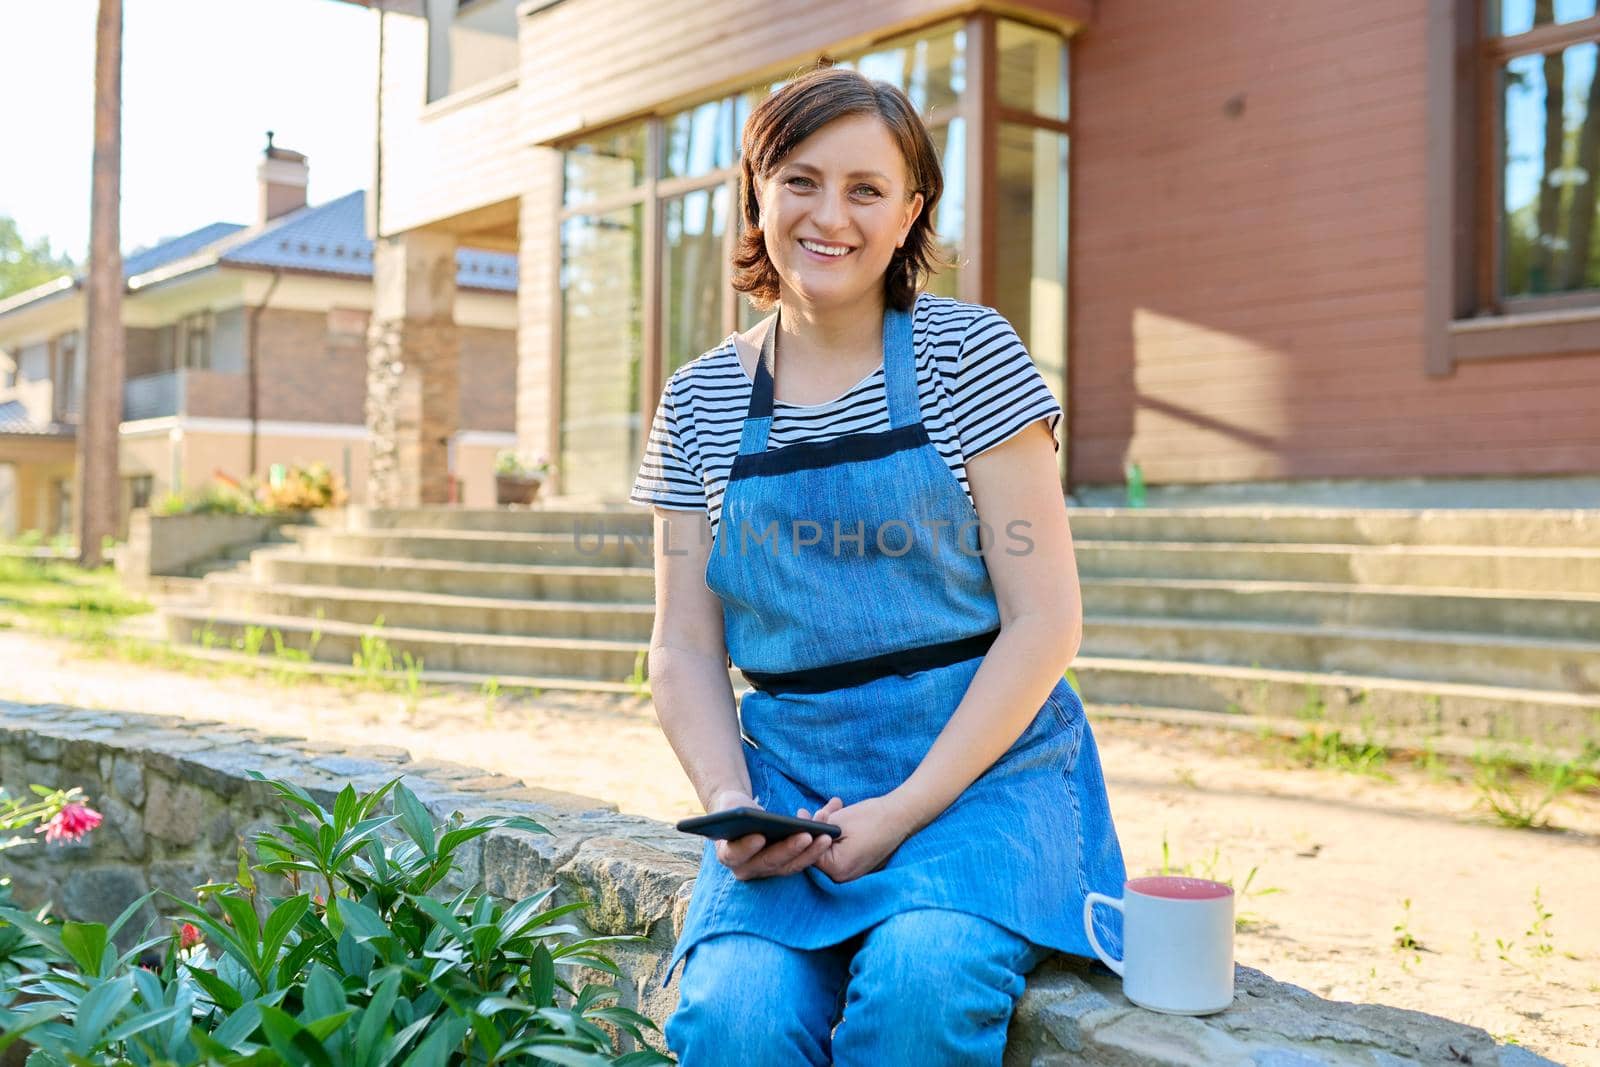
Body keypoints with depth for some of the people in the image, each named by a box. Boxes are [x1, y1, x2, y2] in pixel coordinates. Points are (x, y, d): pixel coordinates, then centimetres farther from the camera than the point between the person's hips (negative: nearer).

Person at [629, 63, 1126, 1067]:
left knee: (921, 981, -30)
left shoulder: (967, 352, -2)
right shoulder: (700, 401, 7)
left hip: (984, 762, -2)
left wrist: (902, 813, -14)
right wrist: (732, 807, -10)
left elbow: (1045, 621, -7)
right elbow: (685, 648, 8)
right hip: (791, 774, 2)